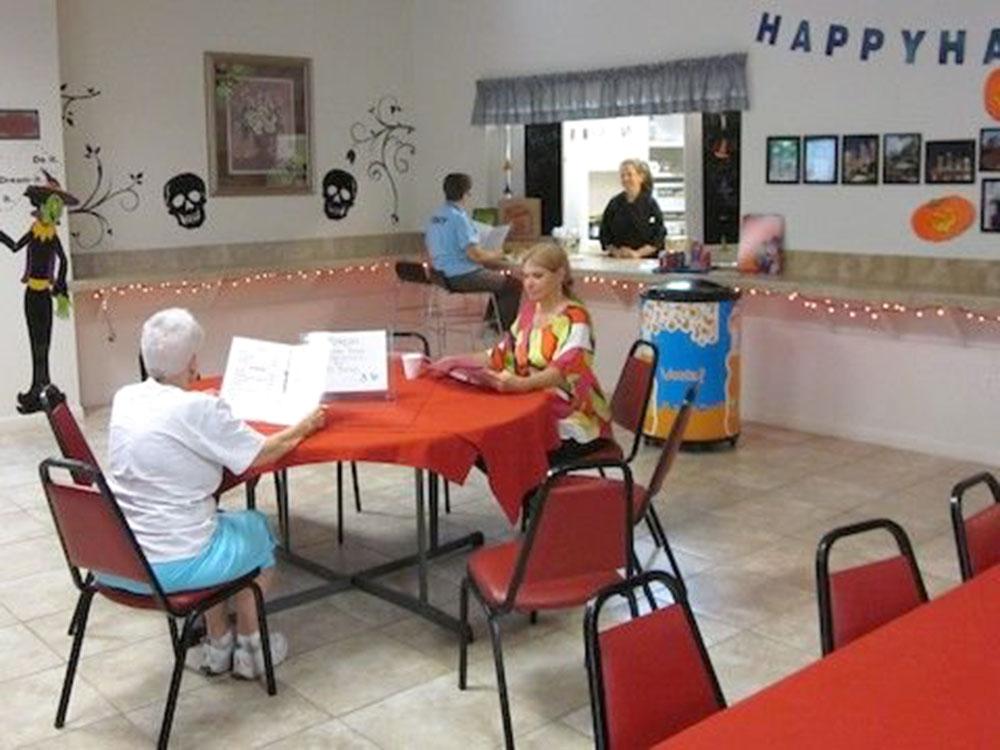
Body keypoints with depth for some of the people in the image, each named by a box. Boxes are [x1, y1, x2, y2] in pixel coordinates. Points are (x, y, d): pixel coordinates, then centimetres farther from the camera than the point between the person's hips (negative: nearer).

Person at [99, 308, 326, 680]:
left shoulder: (124, 398, 1)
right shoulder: (200, 410, -19)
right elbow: (263, 453, -7)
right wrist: (304, 427, 11)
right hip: (170, 567, -6)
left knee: (215, 521, 31)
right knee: (257, 528, 20)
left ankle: (218, 646, 36)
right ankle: (249, 648, 31)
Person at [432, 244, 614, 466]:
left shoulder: (575, 317, -14)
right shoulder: (529, 310, 9)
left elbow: (564, 370, -30)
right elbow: (502, 355, 15)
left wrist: (521, 384, -46)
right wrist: (456, 361, 3)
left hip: (576, 422, -7)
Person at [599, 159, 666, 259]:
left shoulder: (650, 204, -1)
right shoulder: (614, 204, 7)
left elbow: (658, 237, -4)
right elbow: (605, 234, 9)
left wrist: (638, 253, -14)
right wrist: (616, 251, -7)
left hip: (645, 260, -2)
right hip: (617, 261, 3)